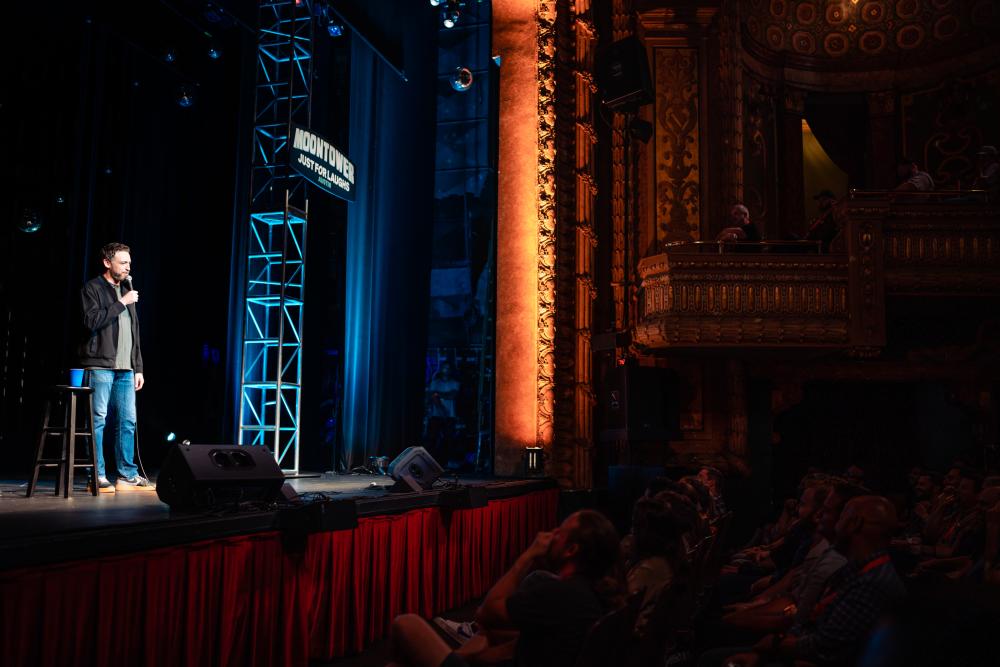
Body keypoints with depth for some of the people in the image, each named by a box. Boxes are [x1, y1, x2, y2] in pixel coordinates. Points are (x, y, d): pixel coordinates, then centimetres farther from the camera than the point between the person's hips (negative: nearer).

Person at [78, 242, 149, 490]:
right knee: (98, 420, -3)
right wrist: (121, 303, -12)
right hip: (100, 365, -6)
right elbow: (92, 321, -16)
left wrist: (138, 368, 16)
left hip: (125, 369, 6)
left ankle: (127, 473, 13)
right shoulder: (92, 288, 0)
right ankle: (97, 475, 2)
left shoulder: (127, 291, 20)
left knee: (128, 421, 5)